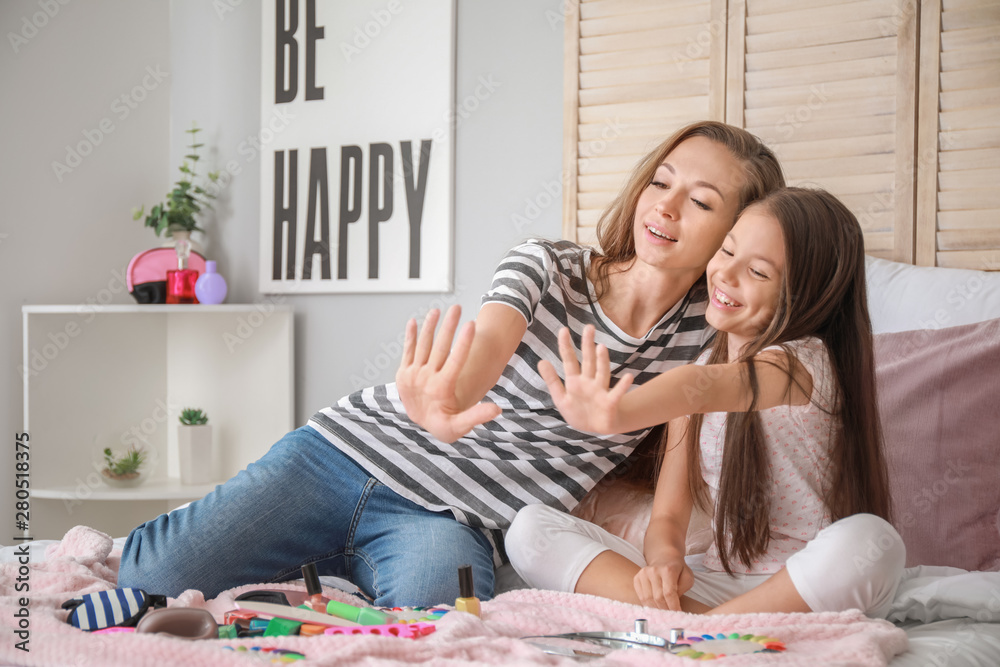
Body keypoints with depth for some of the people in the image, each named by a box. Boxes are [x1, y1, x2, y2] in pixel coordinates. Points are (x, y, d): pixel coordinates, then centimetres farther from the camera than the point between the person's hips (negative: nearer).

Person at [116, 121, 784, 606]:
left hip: (449, 520, 0)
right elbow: (489, 340, -22)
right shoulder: (546, 265, -3)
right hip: (347, 449, 0)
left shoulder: (708, 337, 3)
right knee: (153, 582, -14)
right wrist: (446, 404, -46)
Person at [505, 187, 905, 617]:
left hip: (808, 591, -5)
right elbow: (667, 515, 5)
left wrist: (616, 414, -57)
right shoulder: (703, 367, 10)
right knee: (530, 528, -10)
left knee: (871, 541, -40)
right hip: (713, 589, 6)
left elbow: (705, 386, -37)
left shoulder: (805, 362, -12)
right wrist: (663, 557, -20)